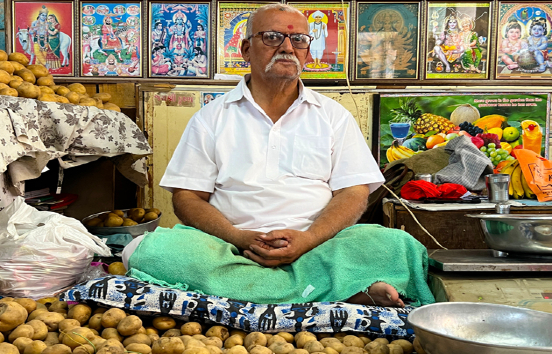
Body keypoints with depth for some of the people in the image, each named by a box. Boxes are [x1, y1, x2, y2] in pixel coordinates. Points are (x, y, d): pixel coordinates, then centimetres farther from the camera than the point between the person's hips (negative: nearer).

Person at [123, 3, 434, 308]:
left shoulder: (335, 116, 15)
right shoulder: (211, 119, 14)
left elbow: (353, 194, 6)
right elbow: (187, 198, 7)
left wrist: (307, 239, -15)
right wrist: (239, 238, -14)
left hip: (315, 246, -2)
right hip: (232, 248, 3)